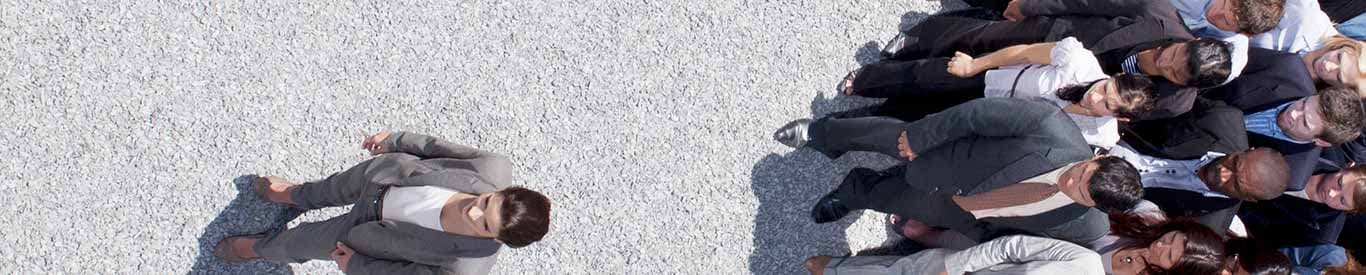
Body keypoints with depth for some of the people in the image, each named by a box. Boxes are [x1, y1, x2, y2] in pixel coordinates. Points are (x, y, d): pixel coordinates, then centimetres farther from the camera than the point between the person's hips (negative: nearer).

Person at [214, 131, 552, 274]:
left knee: (303, 243, 22)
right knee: (335, 189, 32)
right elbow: (442, 148, -15)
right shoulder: (494, 169, -36)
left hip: (372, 231, -2)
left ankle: (260, 247, 60)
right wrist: (396, 140, -1)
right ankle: (297, 195, 70)